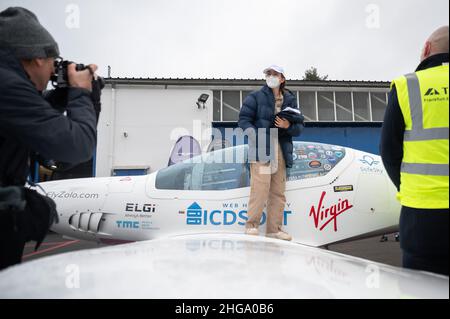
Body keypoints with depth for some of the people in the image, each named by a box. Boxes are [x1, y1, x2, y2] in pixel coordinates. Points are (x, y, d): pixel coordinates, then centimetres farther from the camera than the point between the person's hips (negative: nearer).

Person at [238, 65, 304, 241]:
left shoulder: (290, 100, 17)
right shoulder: (255, 97, 6)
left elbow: (299, 126, 14)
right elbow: (244, 120, -3)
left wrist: (288, 126, -9)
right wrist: (256, 136, -18)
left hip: (280, 149, 5)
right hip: (261, 147, -5)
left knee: (278, 191, 6)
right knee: (261, 186, -15)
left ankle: (274, 228, 16)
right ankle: (251, 224, -2)